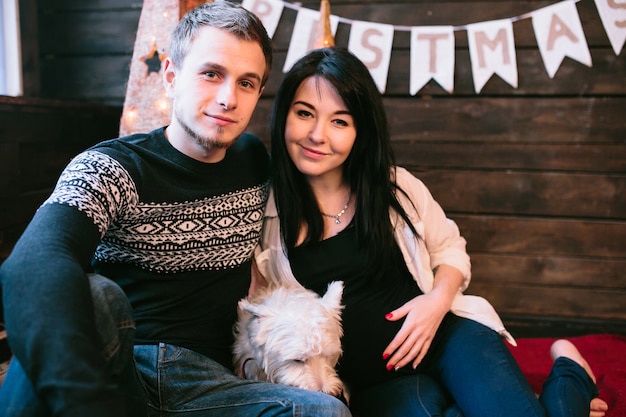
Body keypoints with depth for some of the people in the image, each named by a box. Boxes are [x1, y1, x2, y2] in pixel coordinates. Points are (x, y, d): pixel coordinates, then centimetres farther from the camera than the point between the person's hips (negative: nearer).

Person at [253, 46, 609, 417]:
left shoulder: (394, 186, 1)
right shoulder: (265, 211, -3)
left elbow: (449, 248, 13)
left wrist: (439, 299, -6)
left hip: (448, 333, 1)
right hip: (375, 380, 0)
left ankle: (569, 374, 10)